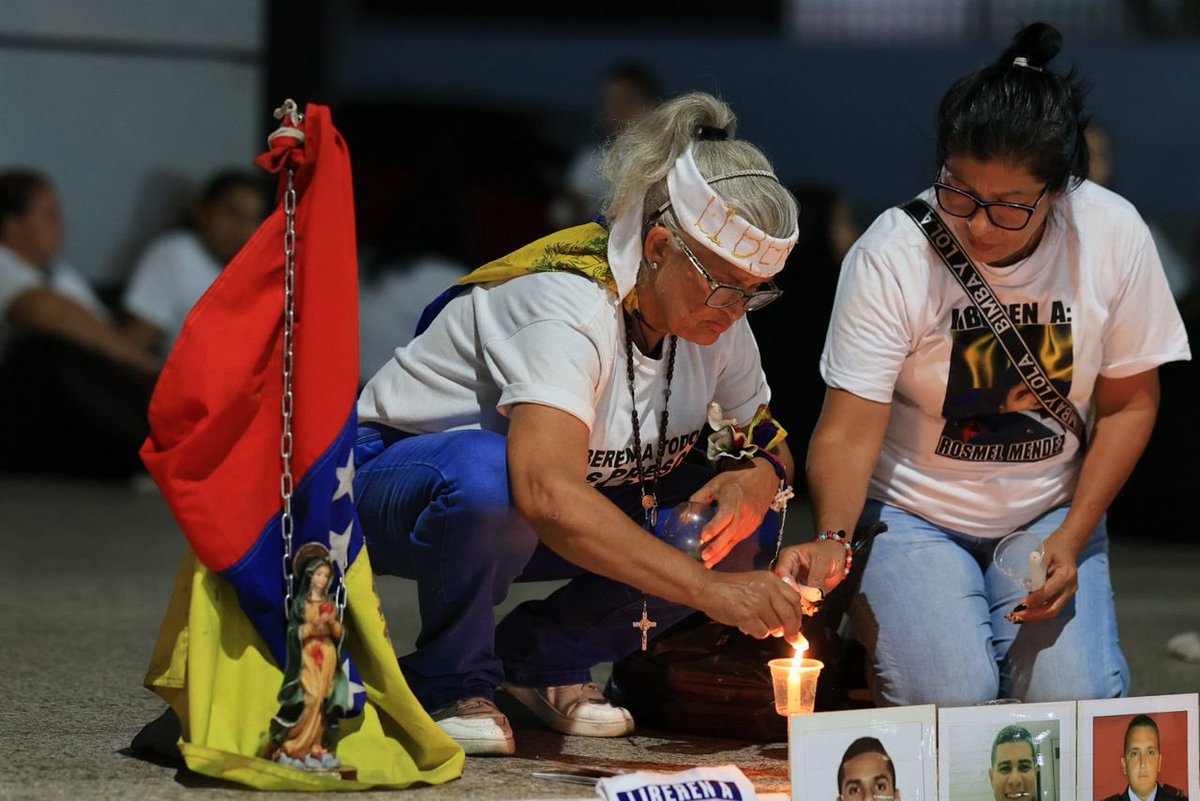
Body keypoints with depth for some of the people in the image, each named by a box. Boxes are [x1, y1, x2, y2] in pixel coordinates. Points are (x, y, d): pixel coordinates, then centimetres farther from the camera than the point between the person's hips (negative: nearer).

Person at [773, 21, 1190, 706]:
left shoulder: (1113, 236, -12)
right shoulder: (893, 254, -19)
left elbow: (1130, 404, 0)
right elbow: (849, 430, -19)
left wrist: (1072, 536, -10)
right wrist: (832, 539, -39)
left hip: (1049, 511, 2)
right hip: (911, 512, -2)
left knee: (1076, 701, -20)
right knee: (950, 698, -24)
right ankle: (875, 642, 11)